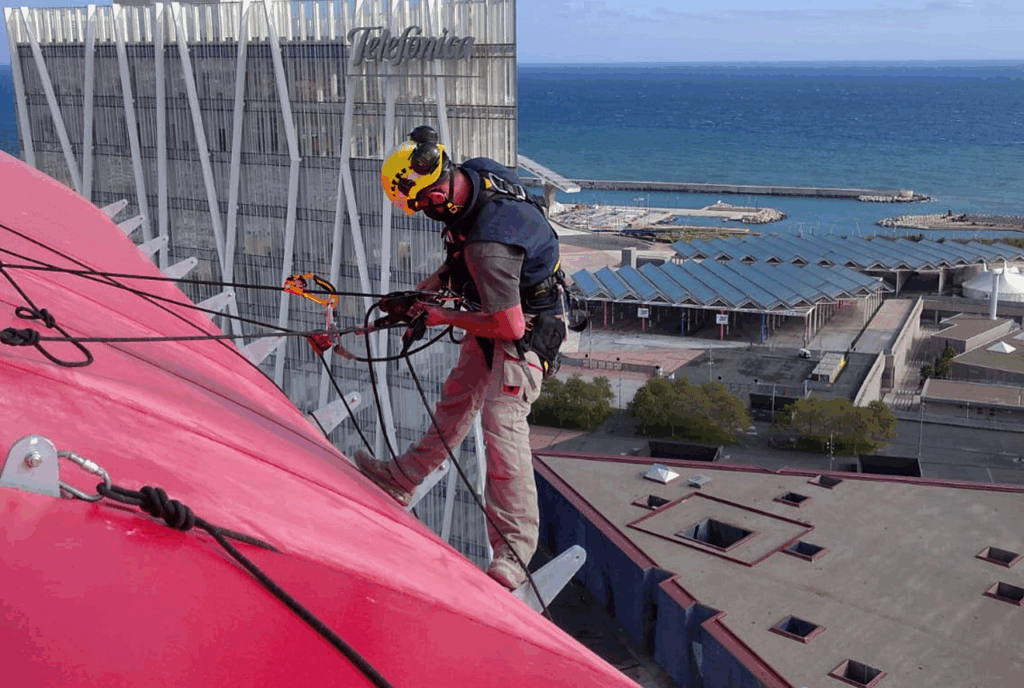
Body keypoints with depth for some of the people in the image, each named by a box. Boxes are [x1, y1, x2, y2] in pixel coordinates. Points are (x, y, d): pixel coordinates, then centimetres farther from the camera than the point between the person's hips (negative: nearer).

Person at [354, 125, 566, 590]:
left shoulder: (490, 246, -38)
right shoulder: (474, 172, -10)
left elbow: (510, 326, -31)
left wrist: (444, 318, -17)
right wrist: (425, 290, 4)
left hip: (524, 330, -10)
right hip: (503, 307, 10)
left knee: (502, 427, -15)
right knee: (456, 402, 20)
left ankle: (513, 555, -6)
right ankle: (399, 482, 38)